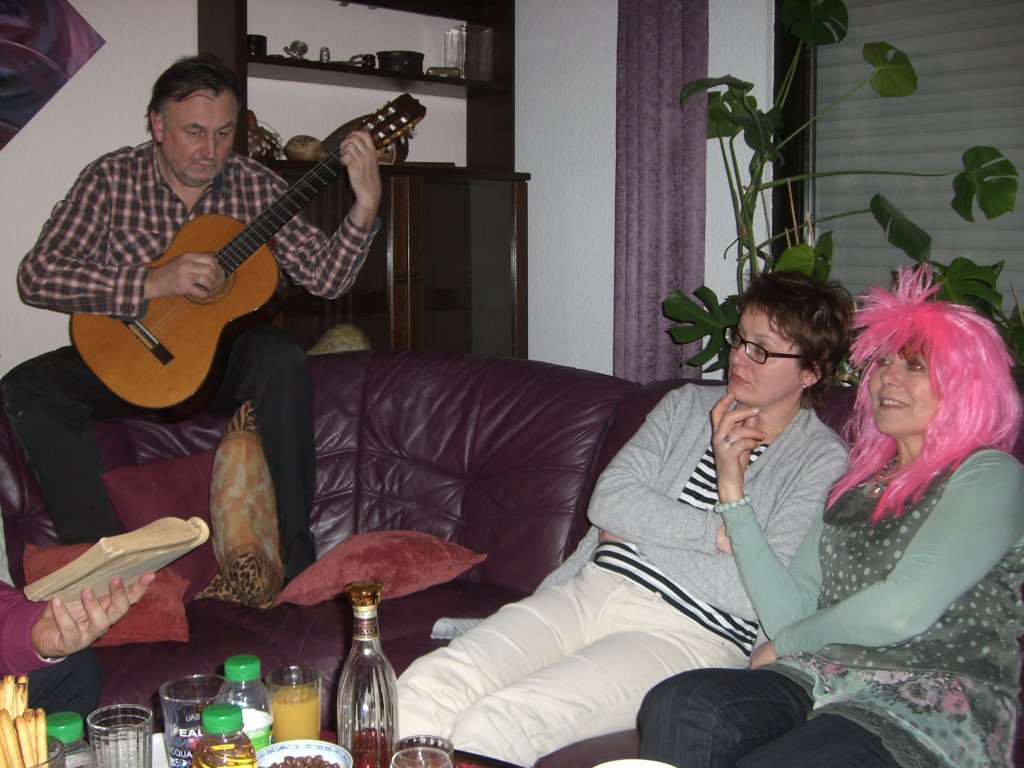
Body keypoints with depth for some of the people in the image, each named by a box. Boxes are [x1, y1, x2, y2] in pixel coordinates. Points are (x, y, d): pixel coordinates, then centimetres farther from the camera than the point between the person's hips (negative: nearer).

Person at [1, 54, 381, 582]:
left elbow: (325, 277, -6)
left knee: (280, 359, -32)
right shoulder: (111, 179, -5)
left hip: (224, 354, 0)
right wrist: (152, 283, -25)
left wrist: (366, 205, -22)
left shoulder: (256, 187, 0)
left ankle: (291, 556, -26)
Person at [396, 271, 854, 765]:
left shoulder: (823, 460, 2)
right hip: (588, 590, 5)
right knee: (421, 690, -19)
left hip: (683, 631, -5)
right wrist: (720, 531, -7)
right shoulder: (688, 404, 18)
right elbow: (608, 500, 4)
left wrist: (634, 532, -4)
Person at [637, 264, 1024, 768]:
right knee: (677, 704, -27)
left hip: (930, 710, -5)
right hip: (818, 685, 5)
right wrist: (734, 494, 6)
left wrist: (785, 644, 4)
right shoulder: (858, 484, 23)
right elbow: (791, 611, 11)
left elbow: (904, 610, -10)